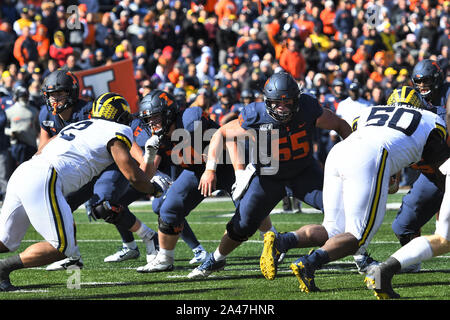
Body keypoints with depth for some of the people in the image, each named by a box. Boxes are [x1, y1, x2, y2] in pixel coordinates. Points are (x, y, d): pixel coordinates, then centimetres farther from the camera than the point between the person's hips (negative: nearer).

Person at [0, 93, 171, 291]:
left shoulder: (76, 126, 29)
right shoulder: (118, 132, 7)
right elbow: (133, 177, 3)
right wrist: (155, 189, 21)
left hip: (21, 173, 8)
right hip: (43, 181, -8)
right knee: (63, 247, -5)